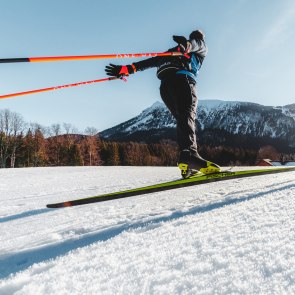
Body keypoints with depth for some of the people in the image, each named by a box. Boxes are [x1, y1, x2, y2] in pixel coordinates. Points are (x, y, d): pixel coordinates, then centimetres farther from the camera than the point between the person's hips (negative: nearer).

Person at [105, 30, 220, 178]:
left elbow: (151, 61, 29)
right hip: (182, 80, -5)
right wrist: (186, 45, -22)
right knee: (187, 117, -23)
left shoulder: (172, 51, 40)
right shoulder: (201, 47, 27)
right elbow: (194, 43, 2)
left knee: (182, 120, 6)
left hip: (164, 86, 5)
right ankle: (190, 154, -48)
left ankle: (188, 166, -7)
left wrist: (126, 69, 24)